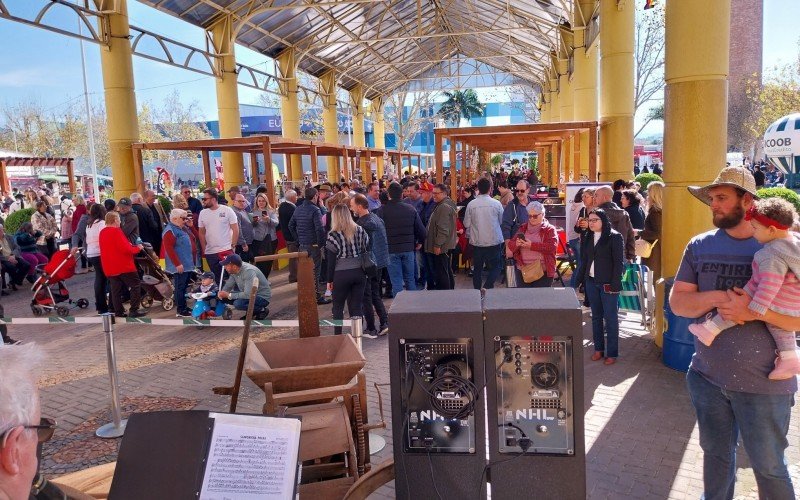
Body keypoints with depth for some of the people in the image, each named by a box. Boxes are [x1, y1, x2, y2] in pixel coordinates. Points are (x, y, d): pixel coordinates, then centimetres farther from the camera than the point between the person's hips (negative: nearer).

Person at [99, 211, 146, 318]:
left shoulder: (102, 232, 12)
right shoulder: (116, 231, -15)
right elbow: (126, 249, -19)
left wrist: (129, 245, 17)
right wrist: (137, 248, -4)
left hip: (109, 268, 8)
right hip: (124, 266, -8)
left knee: (116, 290, 9)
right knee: (135, 285, 1)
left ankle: (118, 312, 9)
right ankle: (134, 310, -2)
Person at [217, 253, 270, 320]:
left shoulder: (249, 271, -31)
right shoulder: (234, 271, -6)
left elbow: (248, 295, -36)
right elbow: (228, 285, 8)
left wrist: (229, 295, -27)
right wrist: (222, 293, -14)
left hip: (262, 297, -9)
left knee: (238, 304, -30)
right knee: (224, 297, 1)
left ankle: (262, 310, -6)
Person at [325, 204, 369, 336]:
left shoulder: (333, 235, -9)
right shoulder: (360, 231, 2)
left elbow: (331, 261, -7)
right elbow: (367, 252, 6)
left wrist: (329, 280, 0)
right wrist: (365, 272, 15)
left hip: (341, 275, -3)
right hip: (359, 273, 3)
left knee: (338, 306, 12)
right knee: (356, 306, 9)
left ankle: (338, 335, 14)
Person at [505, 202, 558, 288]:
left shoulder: (550, 229, 0)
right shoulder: (523, 228, 12)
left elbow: (552, 247, -16)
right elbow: (510, 245, 7)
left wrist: (532, 245, -23)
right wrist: (516, 244, -17)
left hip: (543, 272, -3)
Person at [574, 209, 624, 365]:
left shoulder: (614, 237, -7)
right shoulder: (588, 238, 10)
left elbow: (618, 262, -9)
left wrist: (615, 284, -14)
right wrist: (580, 279, 7)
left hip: (608, 283, -5)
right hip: (591, 282, 6)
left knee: (610, 318, 1)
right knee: (596, 316, 11)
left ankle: (612, 353, 7)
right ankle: (598, 349, 21)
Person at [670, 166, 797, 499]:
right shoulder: (700, 246, 1)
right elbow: (677, 301, -1)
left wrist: (755, 311, -25)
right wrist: (717, 298, -18)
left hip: (763, 383, -3)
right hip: (707, 377, 3)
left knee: (769, 467, 10)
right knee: (716, 455, 20)